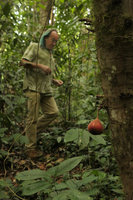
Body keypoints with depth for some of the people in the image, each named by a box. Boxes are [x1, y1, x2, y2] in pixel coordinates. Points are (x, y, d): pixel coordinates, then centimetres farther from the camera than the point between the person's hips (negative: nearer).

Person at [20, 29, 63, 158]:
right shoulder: (34, 47, 6)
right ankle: (31, 148, 0)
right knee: (33, 117, -8)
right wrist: (40, 66, -15)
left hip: (46, 89, 7)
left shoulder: (50, 55, 28)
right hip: (33, 87, -7)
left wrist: (55, 81, 13)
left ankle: (32, 129, 12)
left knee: (53, 112, -6)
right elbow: (23, 62, -7)